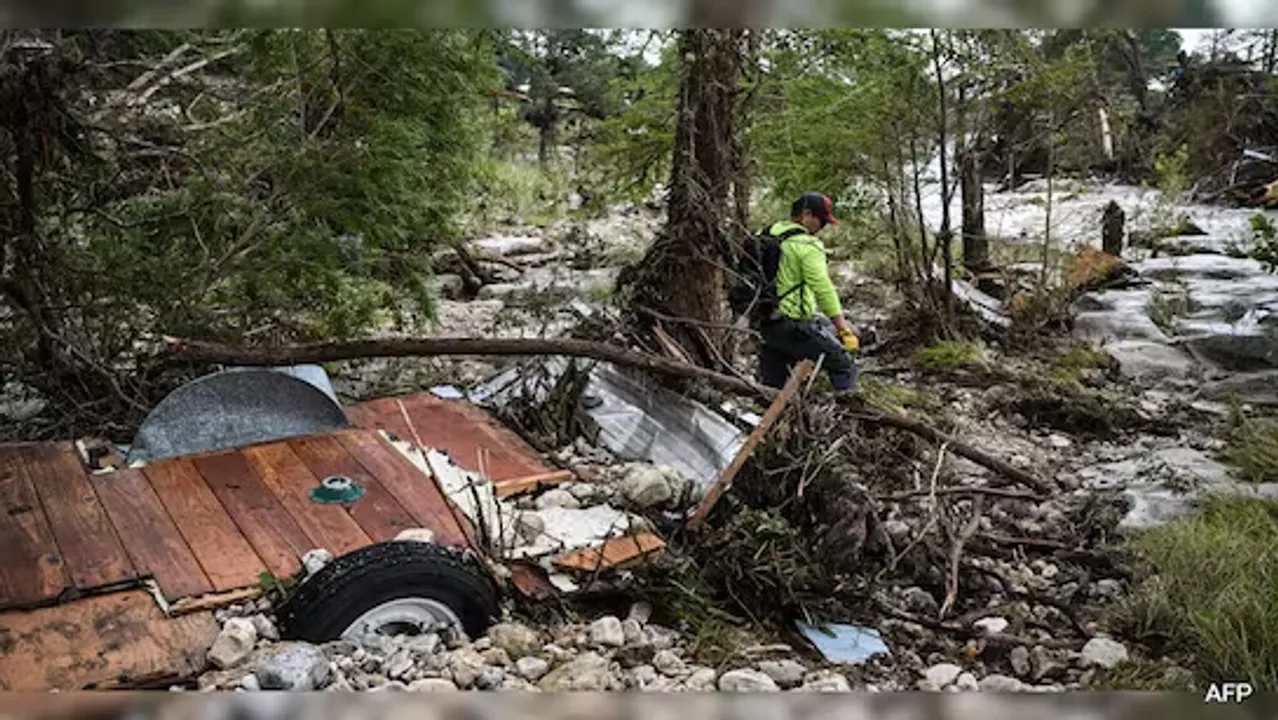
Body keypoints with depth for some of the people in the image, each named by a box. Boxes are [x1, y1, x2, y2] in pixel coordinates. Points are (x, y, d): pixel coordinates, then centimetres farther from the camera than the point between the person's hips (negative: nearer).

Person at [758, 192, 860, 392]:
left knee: (773, 386, 18)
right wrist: (844, 330, -14)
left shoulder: (764, 236, 11)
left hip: (765, 325, 8)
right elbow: (823, 289, -17)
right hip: (794, 325, -8)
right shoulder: (807, 245, -12)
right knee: (844, 365, 1)